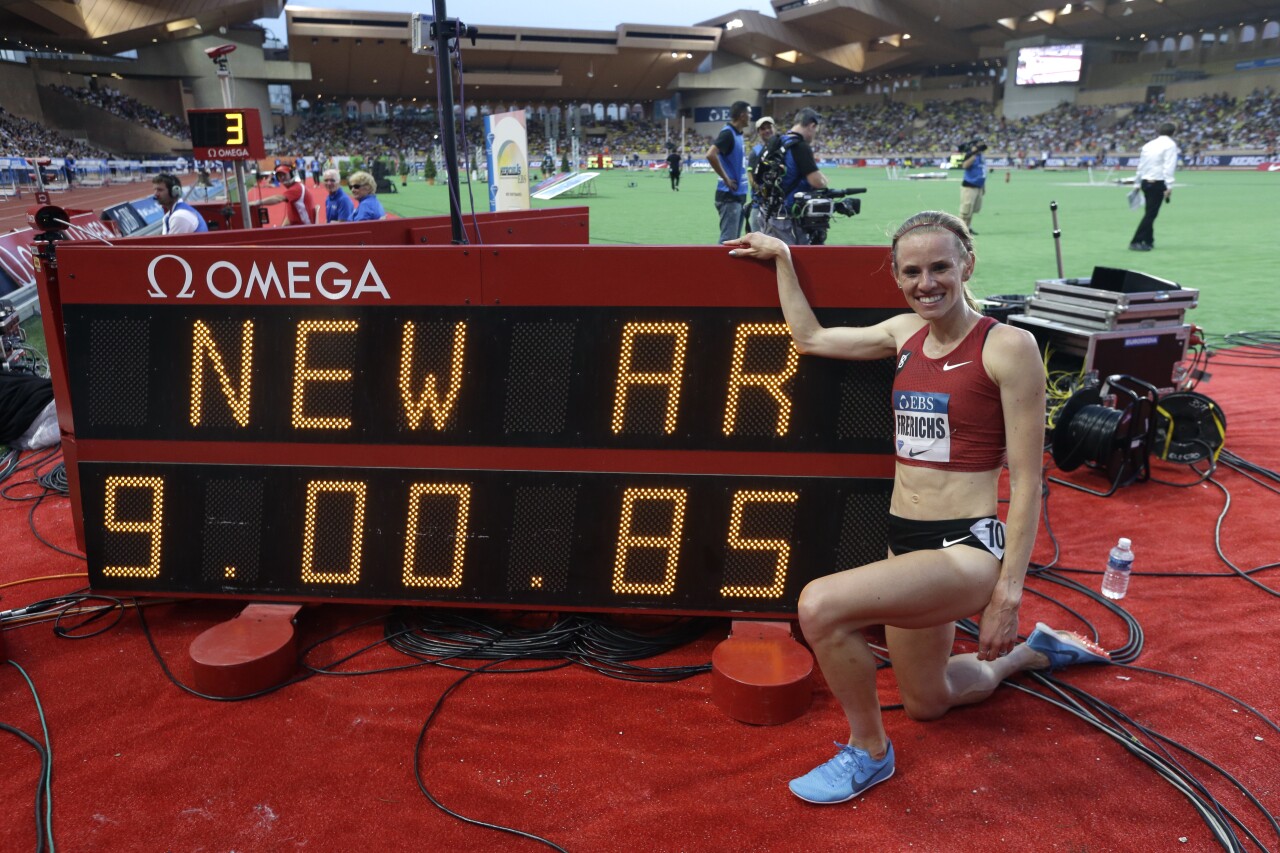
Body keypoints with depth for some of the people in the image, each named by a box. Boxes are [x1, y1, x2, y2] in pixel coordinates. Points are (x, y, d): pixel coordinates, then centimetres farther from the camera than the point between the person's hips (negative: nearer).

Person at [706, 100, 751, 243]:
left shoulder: (738, 133, 13)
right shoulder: (728, 133, -13)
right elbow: (710, 155, -27)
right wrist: (726, 179, -19)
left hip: (738, 194, 9)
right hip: (729, 195, -9)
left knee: (734, 240, 12)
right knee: (728, 240, -9)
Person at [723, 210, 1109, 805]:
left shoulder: (1007, 346, -13)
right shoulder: (906, 333, 6)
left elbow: (1026, 481, -13)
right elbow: (810, 338, 18)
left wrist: (1008, 594, -15)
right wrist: (781, 257, 20)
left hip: (969, 549, -7)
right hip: (905, 542, 7)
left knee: (820, 604, -28)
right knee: (925, 702, 24)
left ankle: (869, 752, -1)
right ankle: (1032, 651, 50)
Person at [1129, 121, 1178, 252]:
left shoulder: (1148, 144, 13)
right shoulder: (1170, 144, -5)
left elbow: (1140, 165, 14)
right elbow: (1169, 167, -14)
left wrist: (1137, 183, 21)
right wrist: (1169, 186, -17)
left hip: (1145, 181, 7)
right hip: (1158, 183, -7)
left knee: (1149, 213, 15)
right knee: (1151, 213, -6)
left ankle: (1148, 241, 20)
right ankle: (1136, 241, -12)